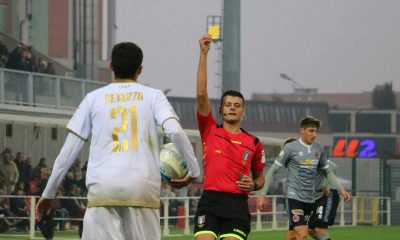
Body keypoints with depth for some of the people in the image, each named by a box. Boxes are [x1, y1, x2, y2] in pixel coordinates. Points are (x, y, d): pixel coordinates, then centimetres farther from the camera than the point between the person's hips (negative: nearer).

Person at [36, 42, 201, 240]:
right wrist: (194, 171, 6)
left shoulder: (94, 98, 13)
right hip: (143, 189, 0)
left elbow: (68, 151, 13)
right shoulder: (153, 96, 11)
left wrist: (48, 193, 20)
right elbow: (175, 132, -6)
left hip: (102, 189, 0)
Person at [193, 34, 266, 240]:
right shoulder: (210, 130, 9)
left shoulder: (253, 143, 13)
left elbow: (259, 176, 26)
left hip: (237, 205, 1)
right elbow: (201, 94, 0)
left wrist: (254, 185, 0)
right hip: (210, 201, -1)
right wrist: (203, 54, -4)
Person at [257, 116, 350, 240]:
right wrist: (263, 194, -8)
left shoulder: (319, 148, 9)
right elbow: (272, 171, -3)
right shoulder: (290, 148, -6)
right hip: (294, 196, -5)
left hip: (310, 198, 5)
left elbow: (327, 172, 21)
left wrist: (341, 189, 11)